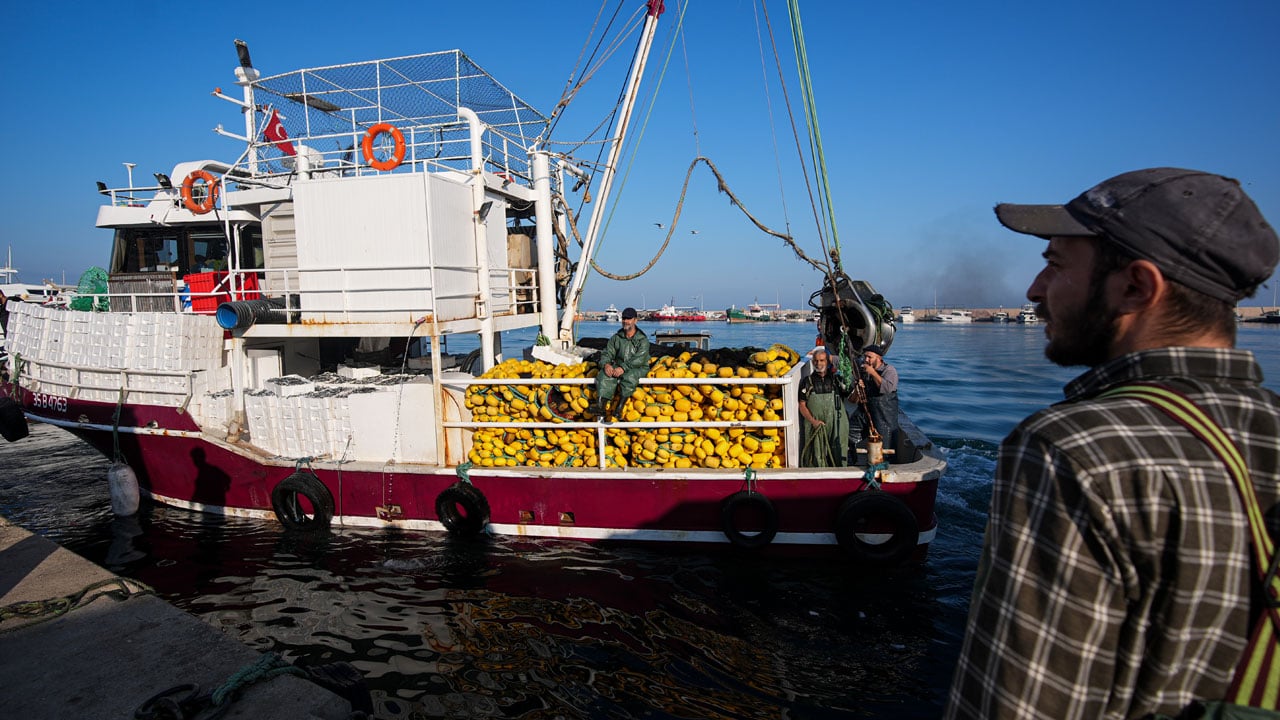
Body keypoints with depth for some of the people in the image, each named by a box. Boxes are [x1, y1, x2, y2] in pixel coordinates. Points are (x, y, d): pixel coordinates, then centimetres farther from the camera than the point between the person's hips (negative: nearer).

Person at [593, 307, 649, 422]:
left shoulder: (642, 340, -6)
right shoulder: (616, 337, 9)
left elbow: (639, 360, -18)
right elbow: (607, 353, 4)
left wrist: (623, 368, -30)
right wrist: (606, 364, -20)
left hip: (638, 369, -4)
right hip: (619, 366, 4)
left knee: (629, 377, -38)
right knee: (604, 375, -25)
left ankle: (619, 407, -39)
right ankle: (600, 406, -37)